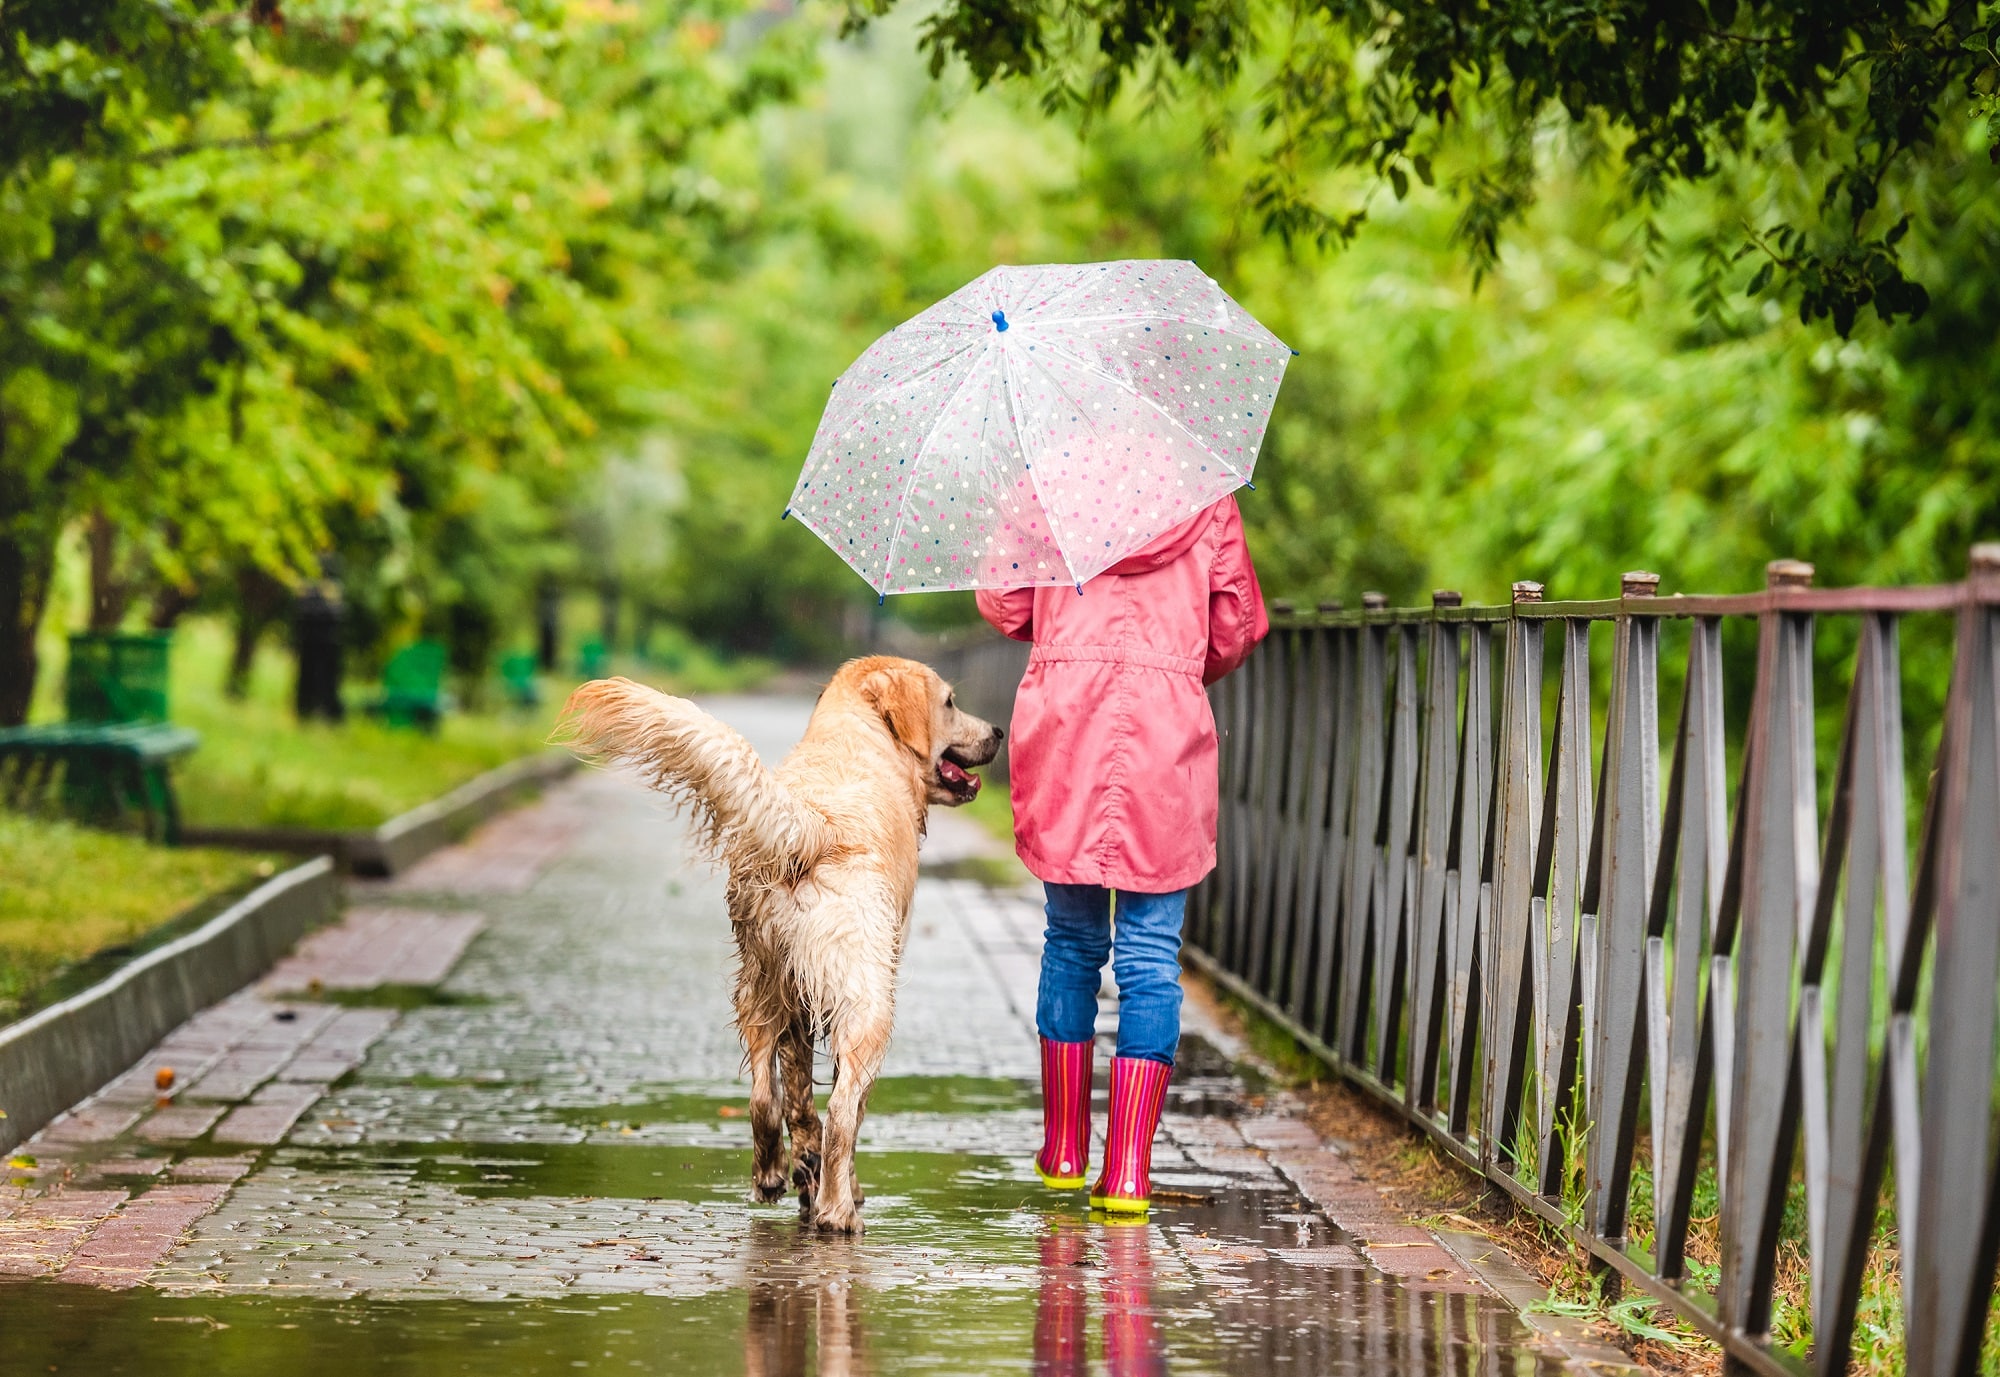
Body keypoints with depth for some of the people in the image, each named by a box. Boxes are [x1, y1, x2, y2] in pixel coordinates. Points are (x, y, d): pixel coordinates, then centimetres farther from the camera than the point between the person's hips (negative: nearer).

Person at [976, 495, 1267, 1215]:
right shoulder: (1207, 496, 4)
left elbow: (1002, 606, 5)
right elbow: (1240, 627, 7)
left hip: (1061, 725, 1)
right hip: (1168, 729, -1)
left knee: (1073, 940, 16)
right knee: (1151, 955, 1)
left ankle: (1064, 1149, 22)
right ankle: (1127, 1170, -6)